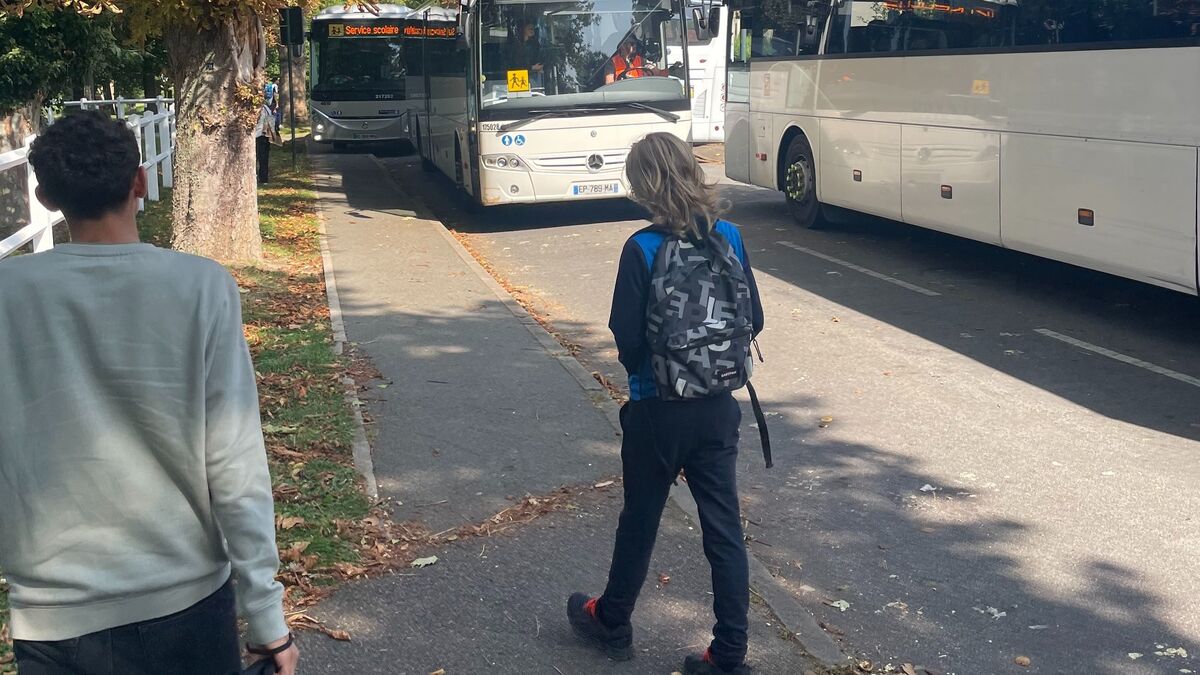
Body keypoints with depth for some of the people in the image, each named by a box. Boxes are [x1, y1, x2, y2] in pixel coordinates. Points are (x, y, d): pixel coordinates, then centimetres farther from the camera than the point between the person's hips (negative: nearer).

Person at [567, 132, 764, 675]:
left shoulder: (642, 249, -17)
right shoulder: (729, 238, -4)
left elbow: (627, 339, -16)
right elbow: (753, 320, 2)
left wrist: (636, 362, 5)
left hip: (657, 411, -3)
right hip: (719, 410, 4)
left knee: (639, 523, 15)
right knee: (724, 529, 10)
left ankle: (611, 624, 37)